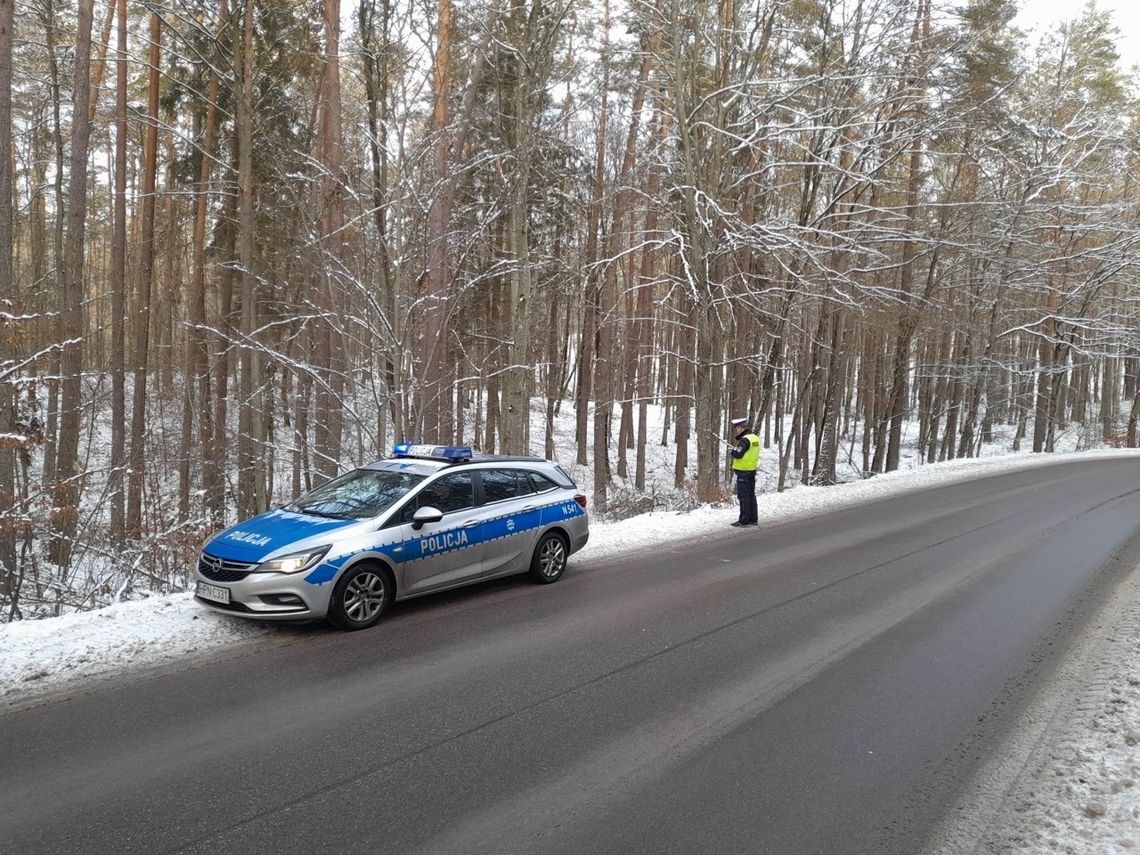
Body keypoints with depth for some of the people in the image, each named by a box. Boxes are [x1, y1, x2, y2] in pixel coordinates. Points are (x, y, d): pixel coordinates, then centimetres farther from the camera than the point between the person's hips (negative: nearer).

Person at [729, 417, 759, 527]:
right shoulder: (755, 438, 11)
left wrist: (733, 450, -3)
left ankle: (744, 520, -2)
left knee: (743, 496, -4)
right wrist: (736, 449, 9)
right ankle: (753, 519, 20)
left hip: (743, 471, -9)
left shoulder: (745, 440, -18)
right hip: (752, 469, 9)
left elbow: (738, 454, -23)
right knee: (751, 495, 14)